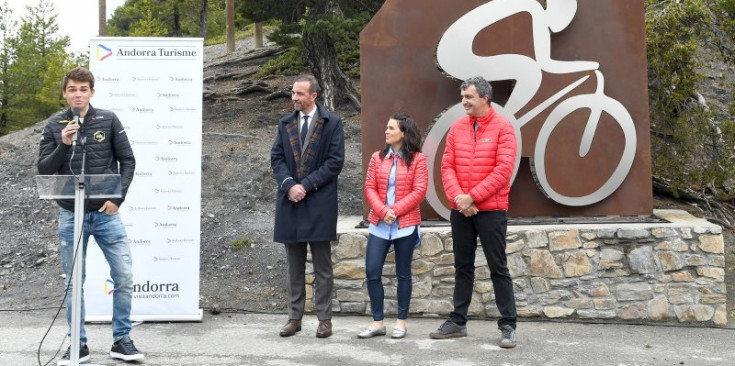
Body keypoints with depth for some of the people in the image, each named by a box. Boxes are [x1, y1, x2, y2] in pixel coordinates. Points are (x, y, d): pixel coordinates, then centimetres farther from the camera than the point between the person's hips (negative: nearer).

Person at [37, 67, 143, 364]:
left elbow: (127, 161, 3)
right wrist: (63, 144, -17)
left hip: (106, 213, 0)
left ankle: (122, 340, 12)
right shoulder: (54, 125, 2)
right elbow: (43, 169, -1)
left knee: (124, 276, -3)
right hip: (71, 215, 1)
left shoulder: (108, 120, 0)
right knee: (74, 282, 7)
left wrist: (117, 198, -7)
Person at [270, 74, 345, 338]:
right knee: (294, 265, 10)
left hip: (319, 203, -4)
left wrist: (306, 185, -13)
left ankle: (324, 319, 11)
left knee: (322, 265, 3)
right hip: (290, 201, 4)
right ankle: (295, 317, 18)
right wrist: (289, 185, -10)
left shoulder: (332, 123, -1)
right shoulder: (285, 123, 12)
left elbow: (335, 161, -7)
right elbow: (276, 158, 7)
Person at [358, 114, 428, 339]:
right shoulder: (377, 158, 9)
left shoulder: (417, 159, -2)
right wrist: (382, 211, -12)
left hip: (406, 224, -3)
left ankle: (401, 322, 17)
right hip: (379, 223, 3)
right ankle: (378, 322, 9)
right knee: (372, 271, -2)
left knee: (403, 273, 6)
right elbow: (369, 188, 4)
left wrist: (395, 210, -15)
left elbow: (419, 191, -9)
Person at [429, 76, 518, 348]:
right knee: (462, 267, 13)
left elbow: (504, 169, -14)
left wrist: (473, 197, -16)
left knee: (498, 268, 1)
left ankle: (507, 325, 8)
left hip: (491, 210, -5)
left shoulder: (502, 127, -6)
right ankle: (458, 321, 22)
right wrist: (457, 197, -12)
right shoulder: (457, 127, 8)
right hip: (460, 210, 5)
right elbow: (447, 166, 4)